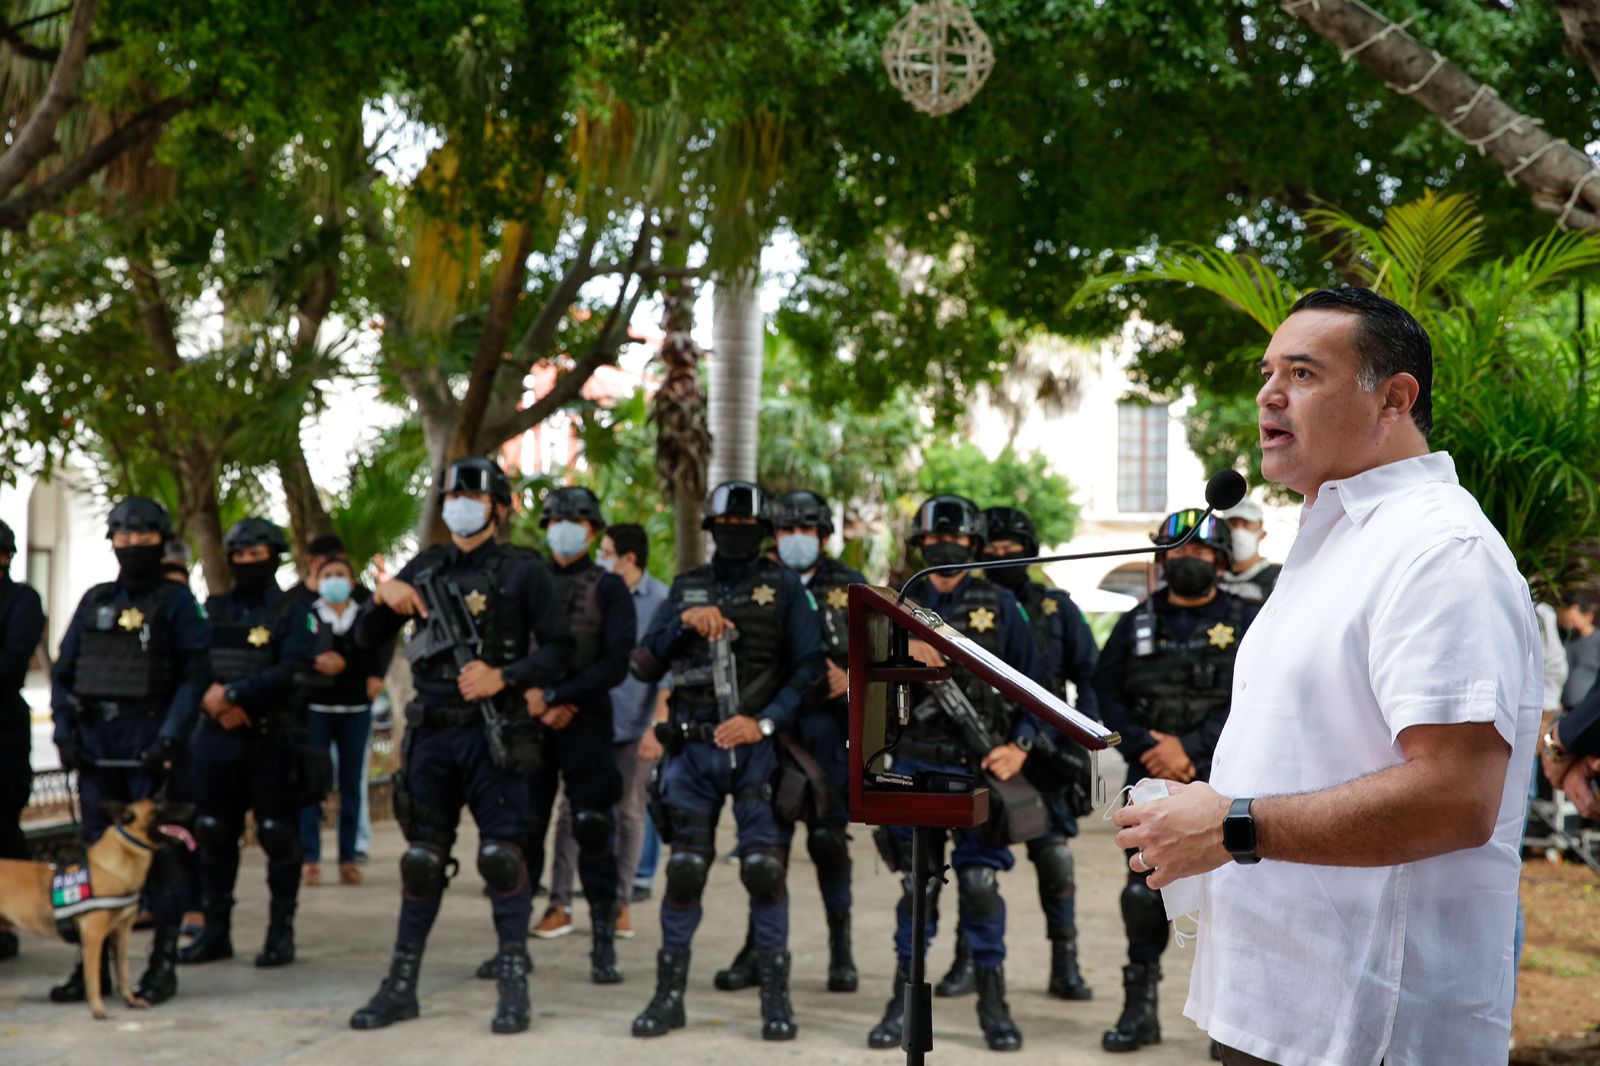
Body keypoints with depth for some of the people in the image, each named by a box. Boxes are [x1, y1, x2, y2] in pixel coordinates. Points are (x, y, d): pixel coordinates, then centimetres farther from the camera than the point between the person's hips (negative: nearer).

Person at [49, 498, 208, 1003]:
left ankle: (163, 963, 3)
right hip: (96, 743, 5)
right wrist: (65, 732, 4)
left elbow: (193, 676, -4)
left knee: (156, 848, -4)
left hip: (149, 741, -4)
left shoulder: (176, 602, 3)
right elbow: (64, 671, 17)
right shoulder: (94, 601, 16)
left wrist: (169, 738, -14)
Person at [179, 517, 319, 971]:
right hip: (217, 741, 4)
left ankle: (281, 933, 6)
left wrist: (233, 694, -20)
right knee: (214, 836, 7)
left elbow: (291, 673, -14)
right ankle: (215, 931, 16)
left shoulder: (294, 614, 0)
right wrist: (215, 698, -13)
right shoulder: (213, 610, 14)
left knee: (278, 837, -2)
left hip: (275, 742, -4)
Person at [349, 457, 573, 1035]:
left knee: (502, 855, -5)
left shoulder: (523, 571, -1)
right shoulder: (424, 568, 12)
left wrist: (504, 676, -18)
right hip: (431, 731, 4)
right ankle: (401, 985, 14)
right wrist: (382, 597, -6)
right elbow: (367, 640, 14)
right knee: (422, 857, 8)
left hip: (494, 734, -4)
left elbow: (559, 649, -5)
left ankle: (514, 987, 4)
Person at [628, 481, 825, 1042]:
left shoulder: (785, 587, 4)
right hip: (694, 748, 2)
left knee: (764, 868, -8)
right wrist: (683, 622, -11)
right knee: (684, 869, 1)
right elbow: (644, 666, 6)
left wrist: (764, 722, -13)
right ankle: (669, 995, 11)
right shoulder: (685, 589, 12)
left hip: (758, 749, -2)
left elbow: (809, 668, -1)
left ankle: (776, 995, 2)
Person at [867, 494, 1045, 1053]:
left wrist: (1020, 746, -8)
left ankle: (993, 1003, 9)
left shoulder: (999, 605, 4)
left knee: (981, 882, -2)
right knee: (915, 884, 6)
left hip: (980, 769, -1)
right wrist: (906, 652, -16)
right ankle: (904, 1000, 15)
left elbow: (1032, 682, 5)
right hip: (915, 767, 1)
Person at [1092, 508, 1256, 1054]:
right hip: (1151, 782, 2)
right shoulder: (1136, 624, 12)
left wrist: (1190, 748, -14)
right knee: (1143, 894, -2)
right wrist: (1147, 745, -10)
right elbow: (1105, 693, 6)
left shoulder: (1248, 622, 5)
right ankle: (1140, 1009, 9)